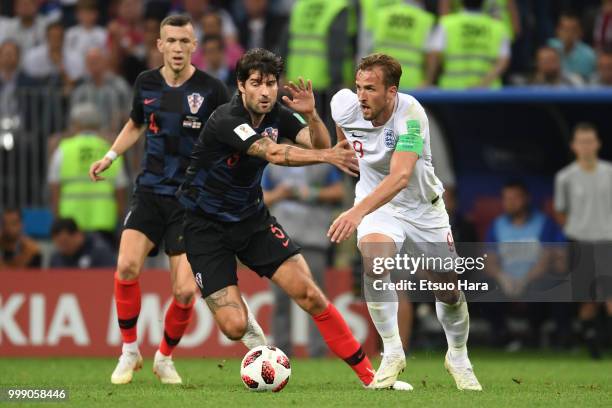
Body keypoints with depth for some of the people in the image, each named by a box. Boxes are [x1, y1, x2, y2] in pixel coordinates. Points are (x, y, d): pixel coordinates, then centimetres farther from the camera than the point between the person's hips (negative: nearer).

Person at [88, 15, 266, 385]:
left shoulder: (211, 90, -8)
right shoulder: (147, 84, 3)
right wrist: (110, 156, 15)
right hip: (151, 192, 2)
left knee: (185, 291, -9)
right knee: (128, 265, -20)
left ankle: (165, 357, 19)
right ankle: (129, 352, -1)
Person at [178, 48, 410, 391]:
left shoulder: (277, 115, -4)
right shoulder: (225, 120, -26)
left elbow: (319, 147, -14)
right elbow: (274, 153, -39)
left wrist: (311, 115, -32)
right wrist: (326, 155, -52)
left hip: (253, 219, 5)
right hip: (206, 224, -5)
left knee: (309, 293, -10)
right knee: (235, 327, -18)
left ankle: (369, 375, -2)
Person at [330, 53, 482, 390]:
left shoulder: (410, 114, -33)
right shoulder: (346, 107, -20)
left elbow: (400, 177, -46)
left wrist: (357, 212, -56)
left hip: (423, 207, -1)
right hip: (376, 203, 2)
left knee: (449, 292, 5)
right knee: (373, 260, -30)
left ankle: (458, 357, 36)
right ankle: (392, 352, -14)